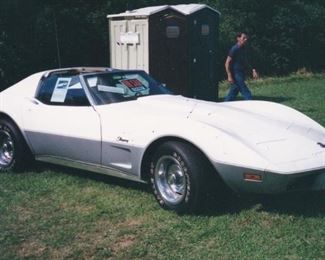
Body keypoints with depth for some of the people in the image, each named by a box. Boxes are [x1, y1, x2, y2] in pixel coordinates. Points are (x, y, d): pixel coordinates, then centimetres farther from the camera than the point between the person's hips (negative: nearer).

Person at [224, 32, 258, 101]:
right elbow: (227, 63, -15)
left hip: (241, 74, 9)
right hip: (236, 75, -9)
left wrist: (253, 70, 11)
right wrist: (229, 76, -21)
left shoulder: (243, 49, 13)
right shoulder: (234, 49, -13)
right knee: (247, 94, -8)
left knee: (232, 94, 11)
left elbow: (245, 63, 23)